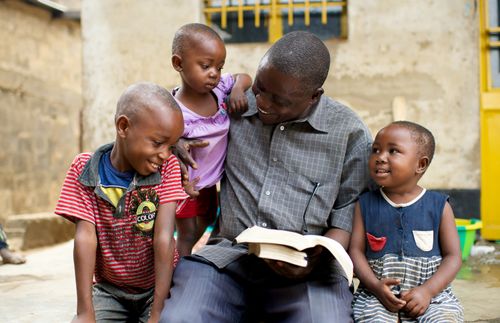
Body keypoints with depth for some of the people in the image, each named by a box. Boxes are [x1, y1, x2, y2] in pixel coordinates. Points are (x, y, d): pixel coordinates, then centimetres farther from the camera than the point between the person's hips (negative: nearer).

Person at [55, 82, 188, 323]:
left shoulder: (167, 168, -10)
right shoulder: (85, 169, -8)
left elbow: (164, 239, -17)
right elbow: (86, 237, -15)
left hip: (157, 286, 0)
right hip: (110, 290, 1)